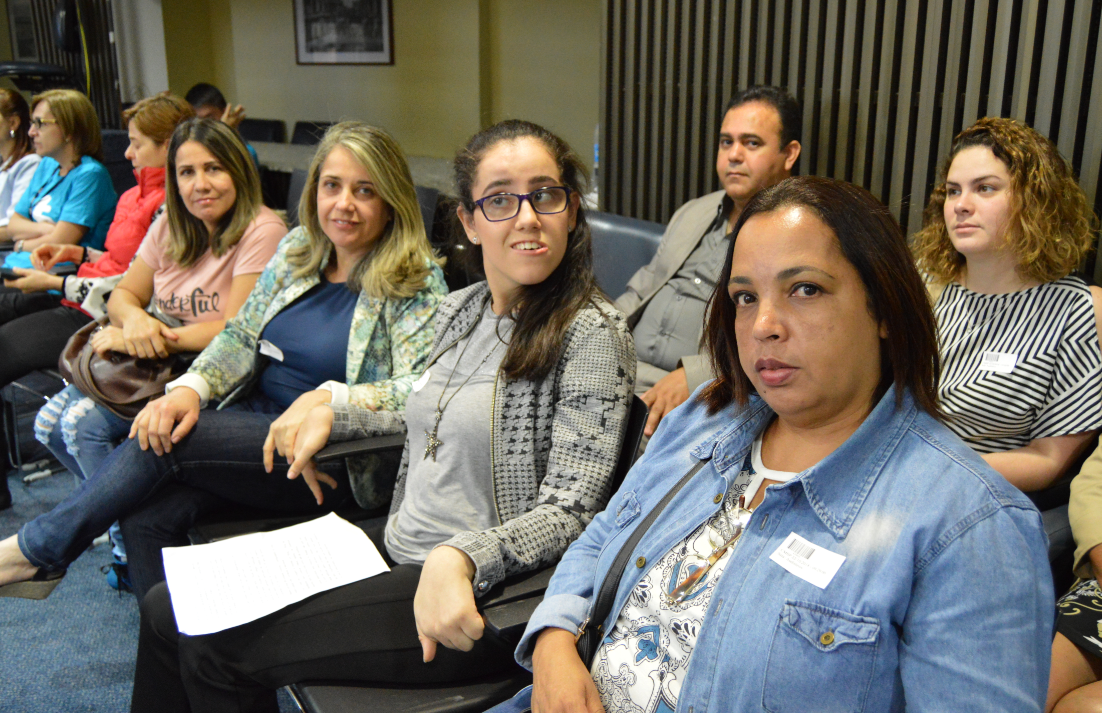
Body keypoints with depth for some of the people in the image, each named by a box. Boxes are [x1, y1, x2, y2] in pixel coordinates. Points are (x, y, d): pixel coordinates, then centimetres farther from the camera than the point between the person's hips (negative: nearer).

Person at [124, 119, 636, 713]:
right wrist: (331, 416, 14)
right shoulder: (458, 310, 7)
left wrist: (459, 558, -35)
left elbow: (569, 511, -20)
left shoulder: (592, 334, -16)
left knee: (214, 645, -10)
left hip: (479, 597, -7)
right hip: (394, 547, 8)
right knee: (168, 609, 5)